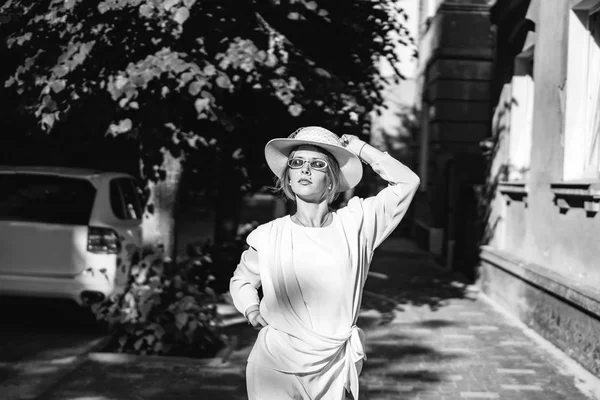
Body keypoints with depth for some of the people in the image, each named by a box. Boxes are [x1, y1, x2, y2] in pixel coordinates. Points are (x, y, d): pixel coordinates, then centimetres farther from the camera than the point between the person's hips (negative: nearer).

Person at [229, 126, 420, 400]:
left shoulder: (355, 224, 1)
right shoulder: (269, 236, 1)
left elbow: (407, 182, -3)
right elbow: (242, 279, 19)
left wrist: (359, 148, 0)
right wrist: (251, 310, 0)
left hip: (332, 370, 1)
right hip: (275, 365, 0)